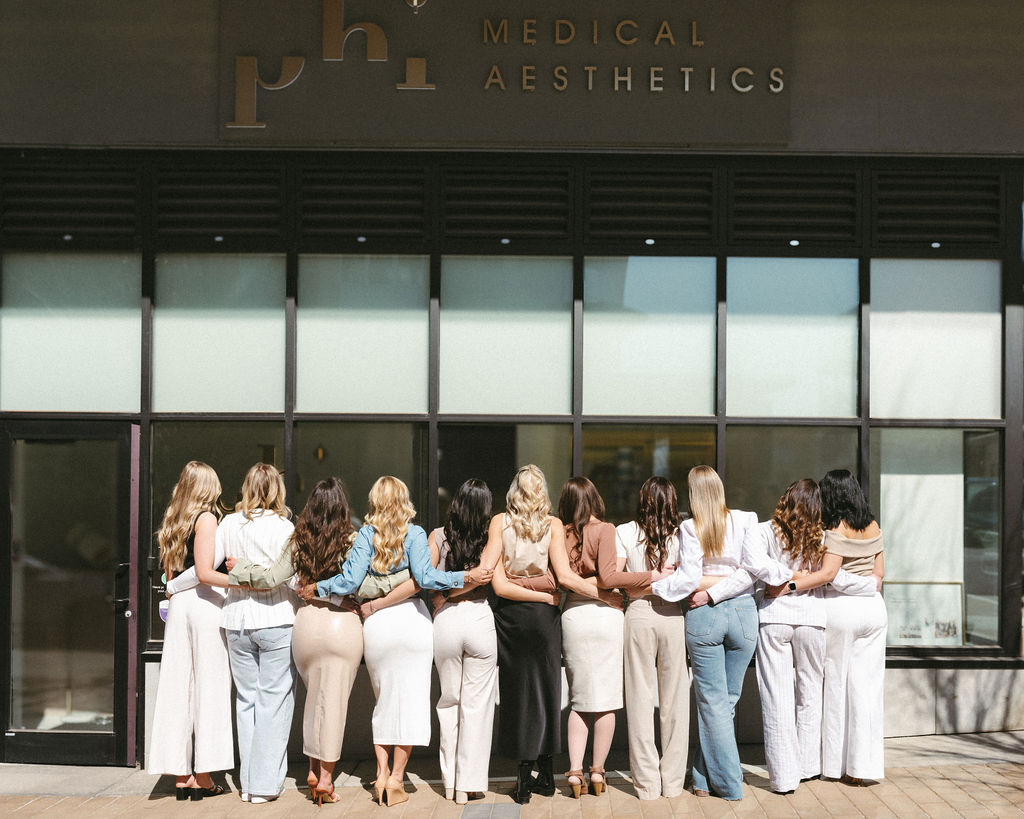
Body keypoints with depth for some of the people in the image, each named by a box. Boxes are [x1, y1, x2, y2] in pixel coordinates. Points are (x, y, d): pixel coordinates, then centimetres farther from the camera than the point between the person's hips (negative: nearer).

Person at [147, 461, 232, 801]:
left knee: (178, 686, 7)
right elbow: (205, 572, -17)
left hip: (179, 605, 7)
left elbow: (169, 573, 17)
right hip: (205, 602, -7)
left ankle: (181, 774, 12)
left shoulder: (173, 521, 14)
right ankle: (202, 778, 0)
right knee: (208, 685, -2)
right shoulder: (207, 518, -7)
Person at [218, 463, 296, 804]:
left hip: (237, 620, 4)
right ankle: (265, 784, 4)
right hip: (276, 620, -4)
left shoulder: (229, 524, 3)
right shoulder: (283, 526, -7)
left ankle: (247, 782, 18)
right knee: (273, 700, 2)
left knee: (246, 699, 12)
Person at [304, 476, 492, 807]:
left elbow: (350, 580, -7)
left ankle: (382, 773, 12)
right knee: (410, 699, 5)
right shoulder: (414, 534, -4)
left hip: (375, 623, 2)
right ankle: (396, 777, 5)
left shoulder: (367, 534, 0)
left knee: (384, 700, 16)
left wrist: (316, 590, 6)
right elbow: (424, 577, -17)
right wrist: (466, 577, -14)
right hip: (411, 618, -2)